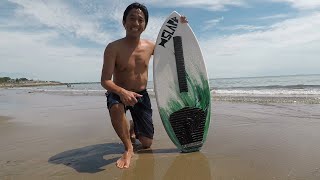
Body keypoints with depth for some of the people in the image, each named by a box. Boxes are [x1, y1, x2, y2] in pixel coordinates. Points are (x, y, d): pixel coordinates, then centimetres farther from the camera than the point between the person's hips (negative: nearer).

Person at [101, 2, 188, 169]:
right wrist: (122, 92, -43)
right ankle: (128, 149, -16)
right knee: (116, 108, -42)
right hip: (119, 93, -3)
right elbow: (105, 81, -22)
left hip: (142, 95, 3)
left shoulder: (150, 46, -3)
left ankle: (133, 129, 41)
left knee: (147, 143, 5)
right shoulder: (113, 48, -17)